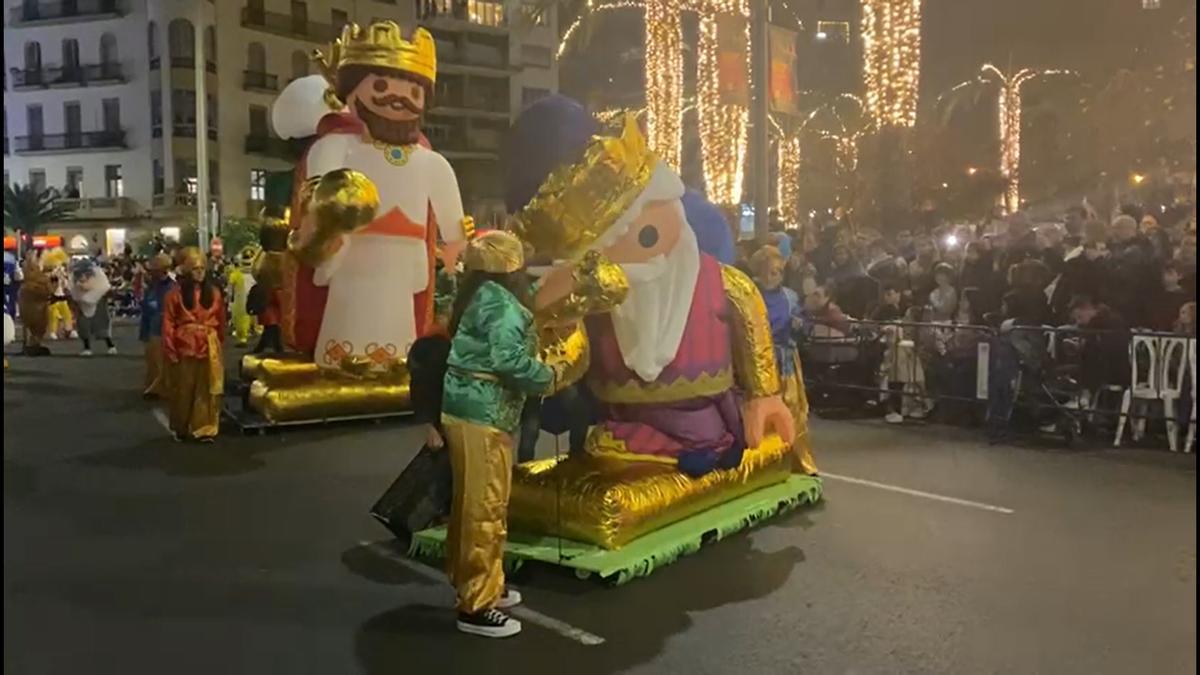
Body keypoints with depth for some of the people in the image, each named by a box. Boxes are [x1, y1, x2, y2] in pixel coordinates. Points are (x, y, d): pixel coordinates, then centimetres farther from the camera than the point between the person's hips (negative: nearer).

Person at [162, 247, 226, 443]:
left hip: (209, 347, 2)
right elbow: (168, 324, -5)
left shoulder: (214, 292, 5)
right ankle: (180, 429, 24)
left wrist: (219, 344, 9)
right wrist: (170, 351, -8)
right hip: (185, 347, -2)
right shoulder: (176, 293, -4)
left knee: (207, 389, 4)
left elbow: (221, 321, 10)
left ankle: (204, 429, 10)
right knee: (183, 389, 9)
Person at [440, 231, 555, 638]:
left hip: (462, 408, 10)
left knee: (469, 504, 18)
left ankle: (471, 584, 32)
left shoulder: (478, 298, 15)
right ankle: (476, 606, 4)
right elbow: (509, 360, -24)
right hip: (484, 415, -10)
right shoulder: (504, 305, -14)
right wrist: (547, 377, -10)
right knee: (486, 509, -3)